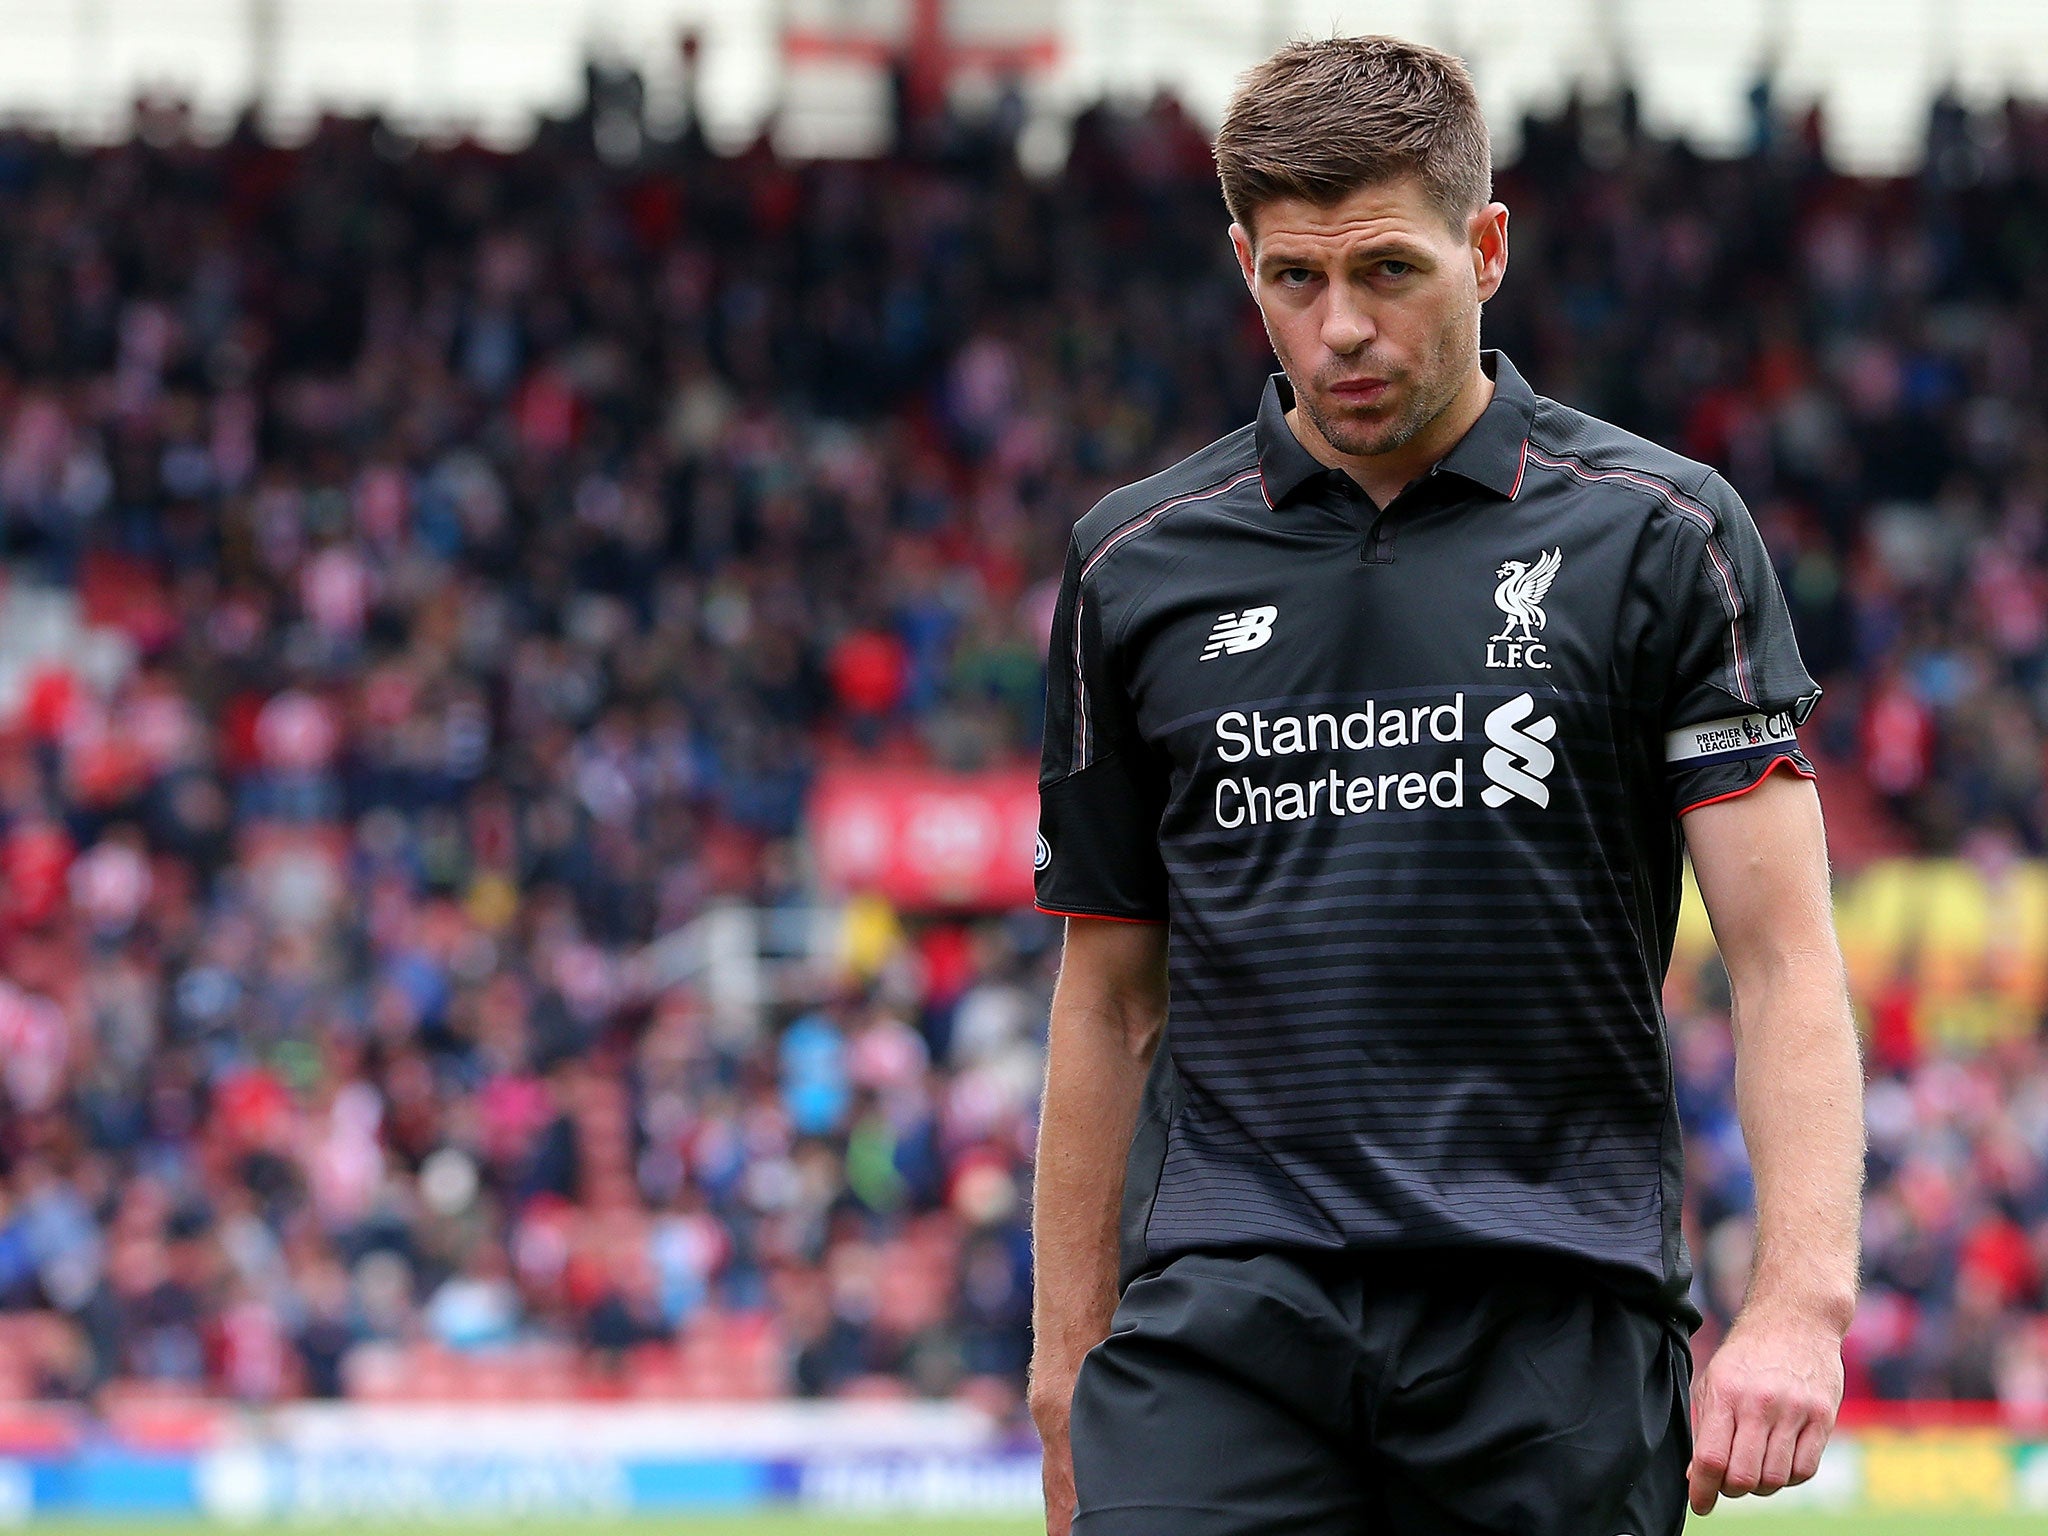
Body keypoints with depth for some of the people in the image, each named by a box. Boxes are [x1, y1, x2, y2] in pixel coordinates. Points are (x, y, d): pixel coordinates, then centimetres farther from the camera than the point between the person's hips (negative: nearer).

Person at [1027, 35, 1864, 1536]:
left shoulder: (1660, 535, 3)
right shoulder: (1138, 566, 10)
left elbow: (1785, 954, -2)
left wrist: (1801, 1304, -15)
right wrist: (1067, 1360, 12)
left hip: (1556, 1315, -1)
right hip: (1225, 1311, 1)